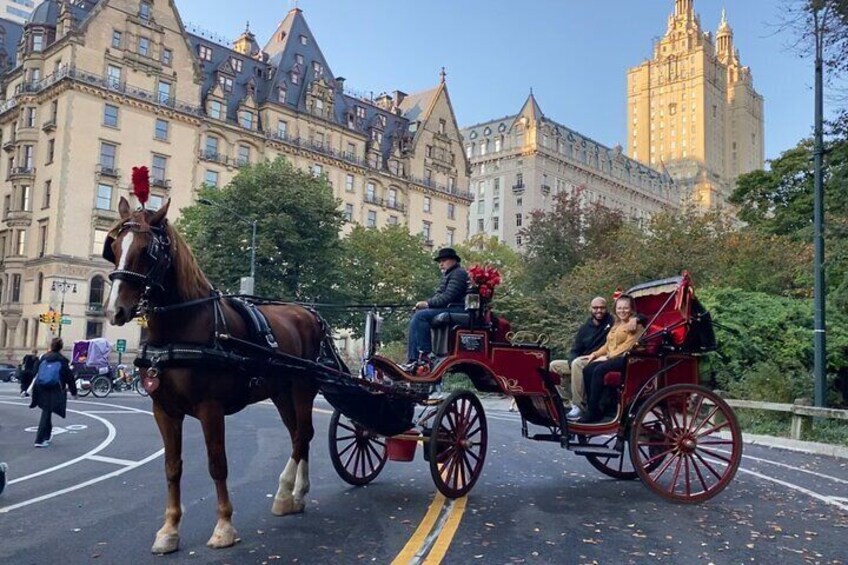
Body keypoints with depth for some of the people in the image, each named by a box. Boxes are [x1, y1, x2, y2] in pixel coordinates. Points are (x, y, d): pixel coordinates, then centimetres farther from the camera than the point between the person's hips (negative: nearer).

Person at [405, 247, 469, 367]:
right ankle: (412, 360, -5)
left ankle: (425, 352, -23)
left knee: (421, 316, -24)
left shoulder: (458, 274, -7)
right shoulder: (448, 275, 26)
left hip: (455, 310, -11)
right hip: (447, 309, 11)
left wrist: (427, 303, -14)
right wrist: (426, 303, 5)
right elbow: (439, 296, 23)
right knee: (416, 319, 1)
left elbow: (448, 297, -18)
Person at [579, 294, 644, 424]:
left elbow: (629, 345, -9)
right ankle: (593, 407, -22)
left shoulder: (636, 324, 4)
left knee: (599, 370, -32)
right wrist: (596, 353, 6)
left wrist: (610, 355, -14)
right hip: (610, 357, 7)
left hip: (624, 358, -7)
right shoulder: (616, 325, 28)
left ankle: (593, 411, -30)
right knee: (587, 370, -21)